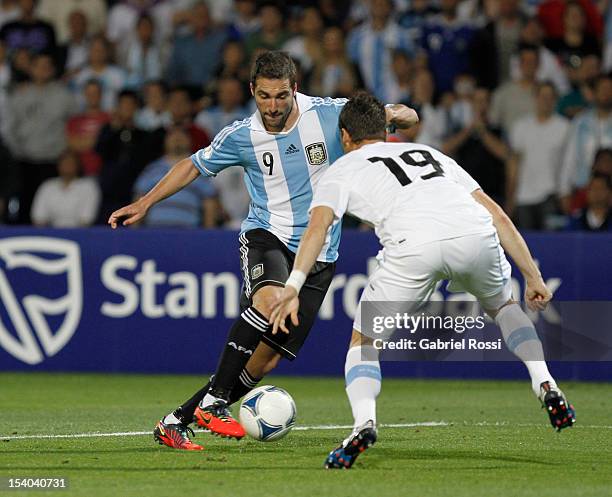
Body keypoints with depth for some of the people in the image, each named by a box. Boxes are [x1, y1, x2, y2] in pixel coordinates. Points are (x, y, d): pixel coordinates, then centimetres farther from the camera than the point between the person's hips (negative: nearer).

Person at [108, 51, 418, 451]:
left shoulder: (330, 115, -5)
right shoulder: (241, 136, -2)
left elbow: (408, 117, 1)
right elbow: (194, 165, 17)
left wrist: (395, 115, -23)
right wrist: (145, 203, 16)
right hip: (267, 235, -1)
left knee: (268, 357, -7)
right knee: (270, 300, -37)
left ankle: (176, 422, 4)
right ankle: (214, 401, -28)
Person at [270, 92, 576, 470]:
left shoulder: (343, 169, 27)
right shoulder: (431, 154, 38)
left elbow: (318, 226, 6)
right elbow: (497, 215, 29)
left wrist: (293, 287, -5)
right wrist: (533, 277, 31)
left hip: (414, 248, -3)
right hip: (475, 233, 3)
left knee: (364, 342, 15)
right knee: (503, 305, 35)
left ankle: (364, 422, -11)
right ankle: (546, 385, 16)